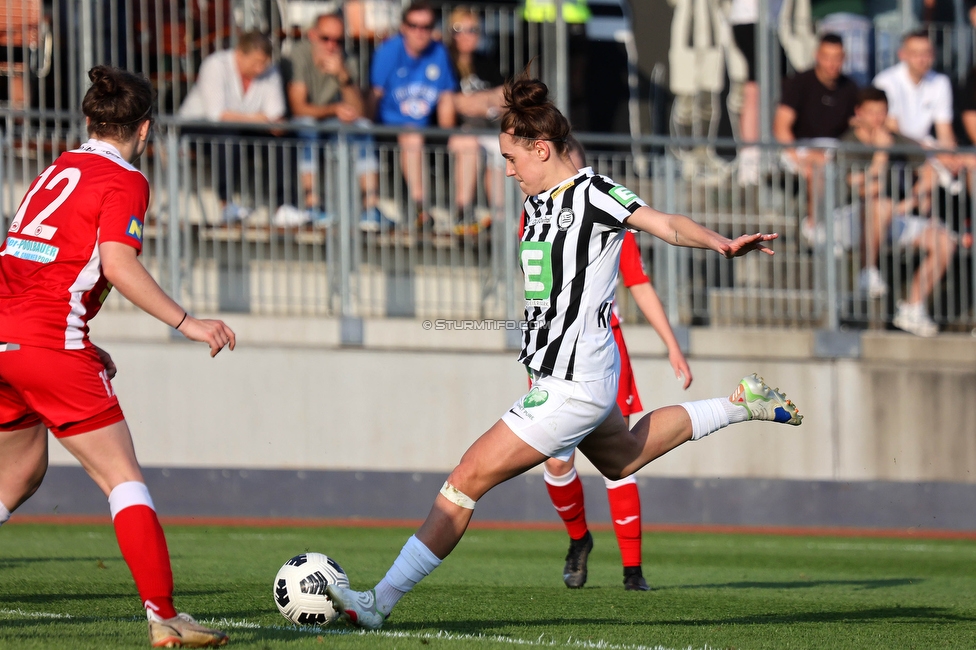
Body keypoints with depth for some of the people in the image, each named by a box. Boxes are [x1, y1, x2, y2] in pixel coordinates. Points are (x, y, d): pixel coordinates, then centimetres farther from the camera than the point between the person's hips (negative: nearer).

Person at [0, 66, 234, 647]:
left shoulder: (56, 171, 21)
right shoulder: (124, 181, -3)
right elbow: (118, 264, -17)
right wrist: (186, 322, -14)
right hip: (50, 342, -8)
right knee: (123, 478, -4)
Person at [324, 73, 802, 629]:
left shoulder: (592, 193, -15)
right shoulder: (537, 204, 10)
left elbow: (666, 225, -24)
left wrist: (722, 244, -40)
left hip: (573, 388, -10)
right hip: (571, 378, 10)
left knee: (469, 478, -10)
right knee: (623, 459, 34)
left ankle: (380, 603, -7)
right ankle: (738, 405, 42)